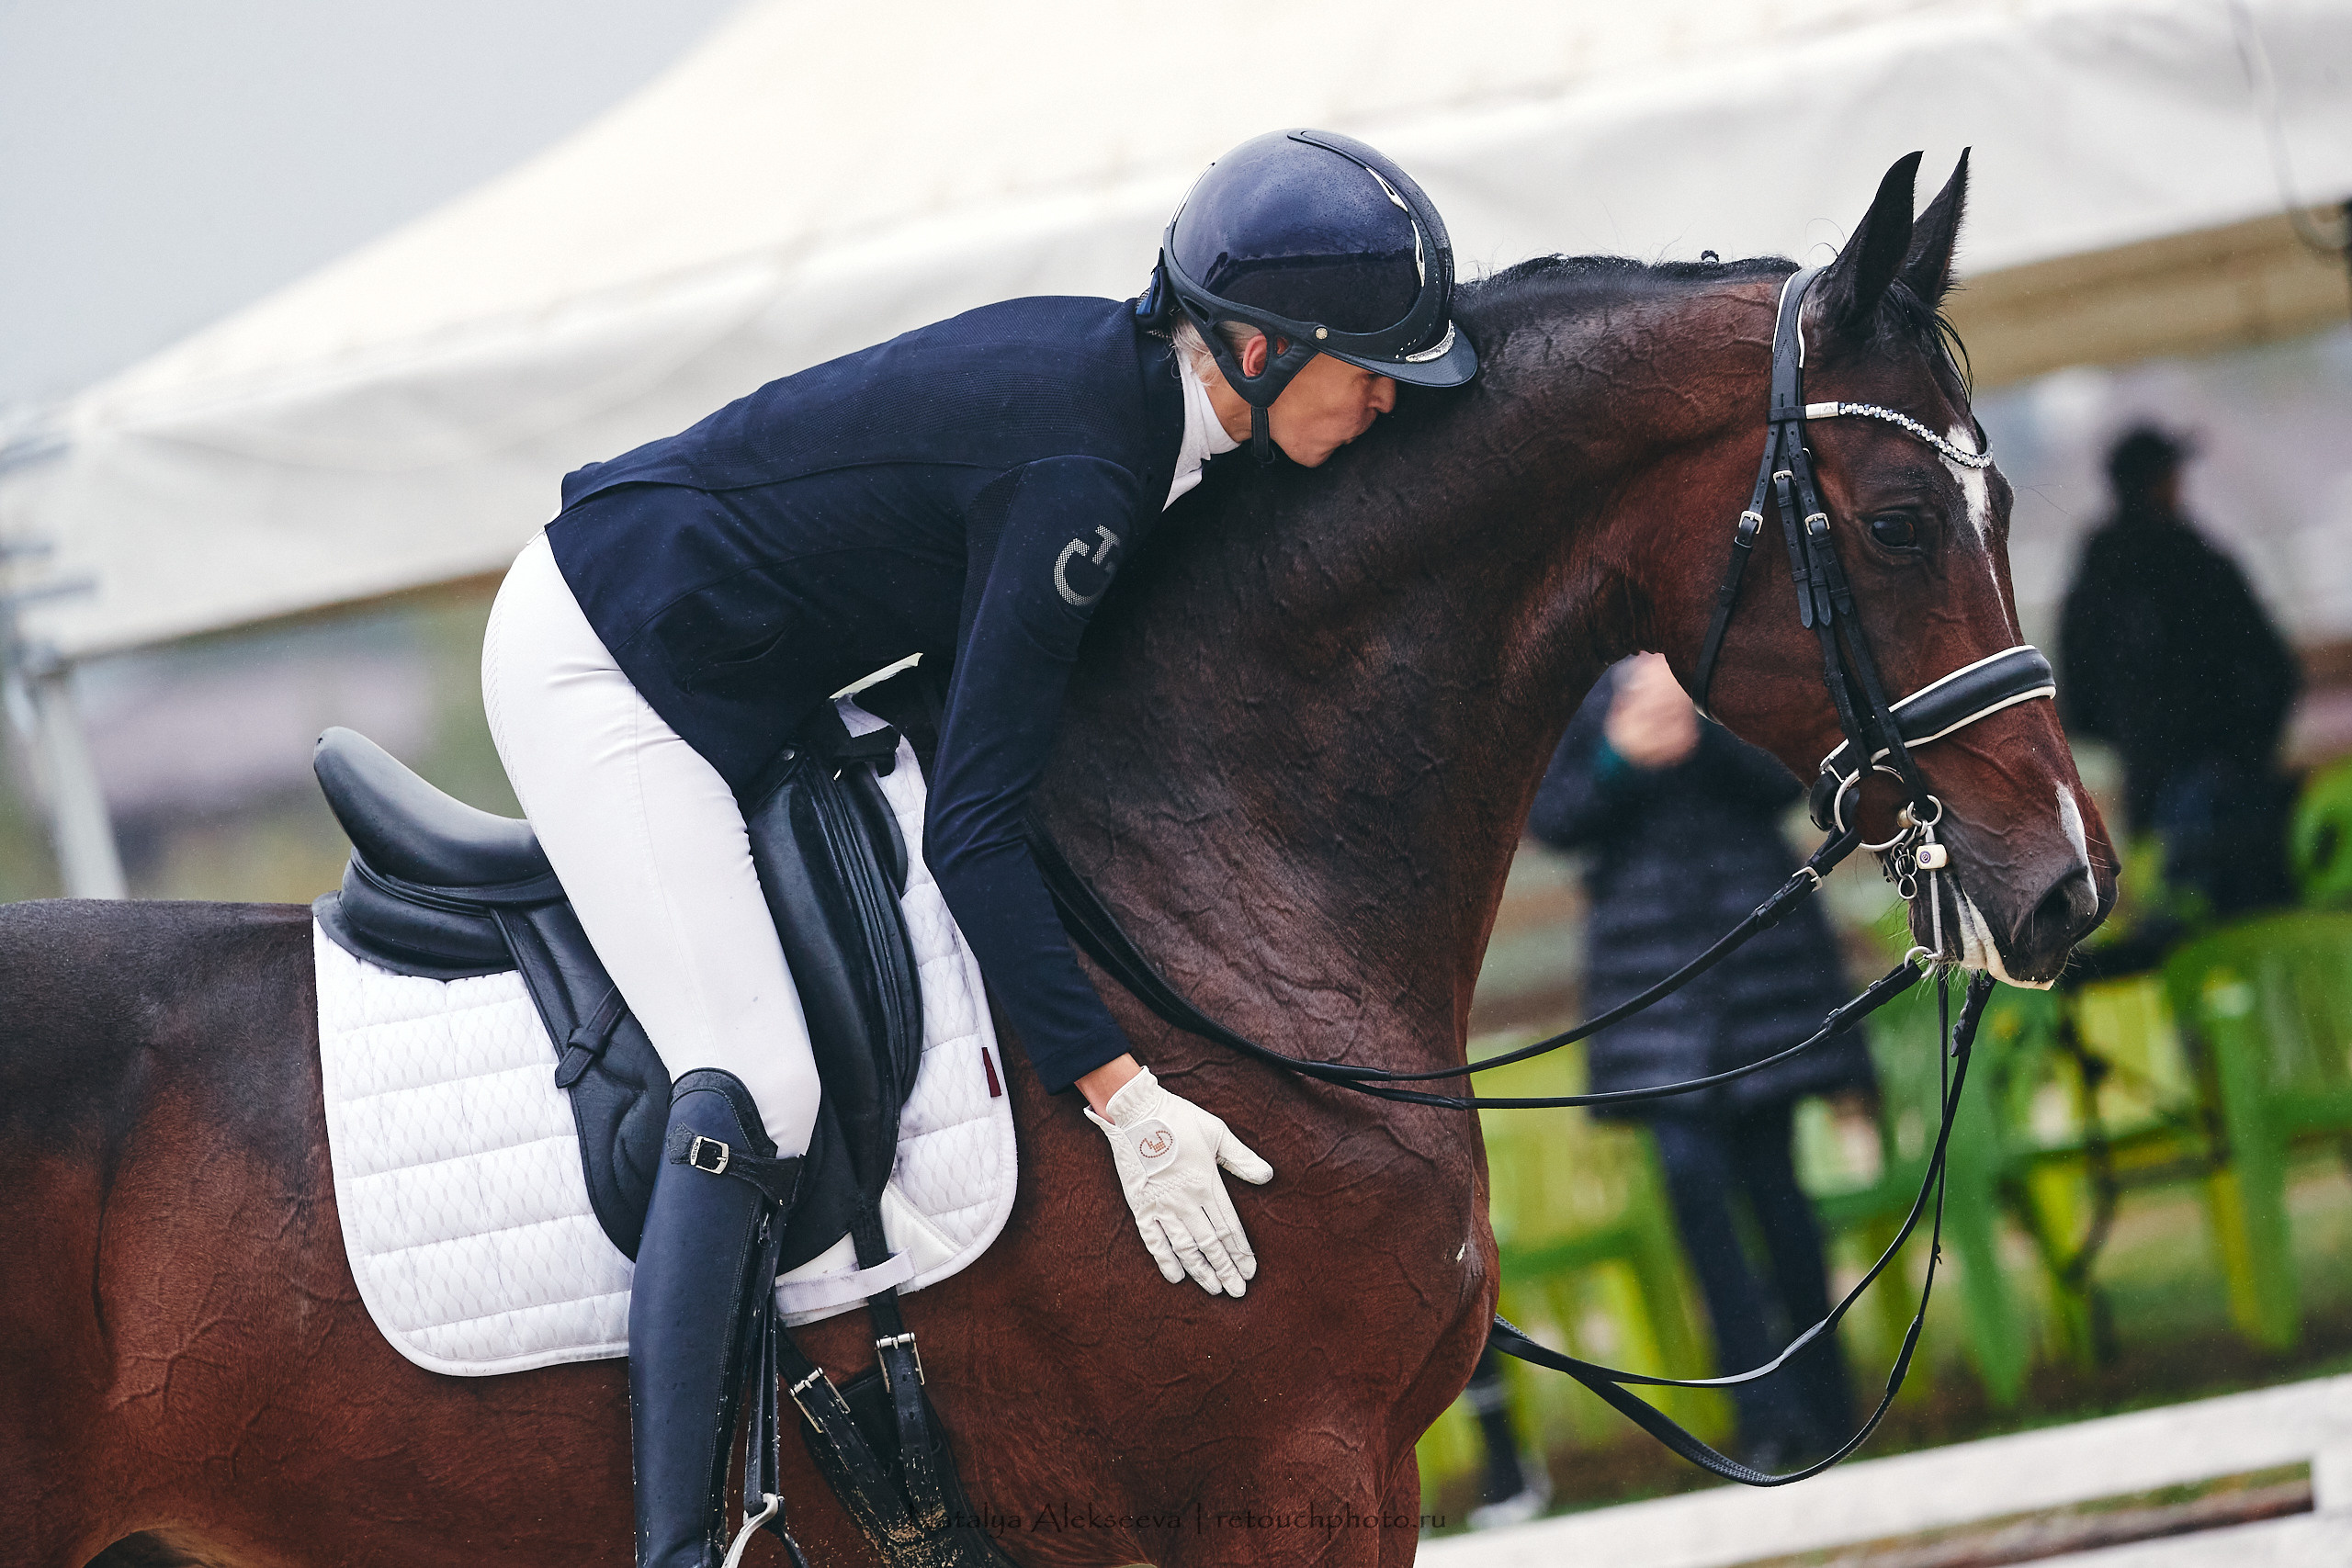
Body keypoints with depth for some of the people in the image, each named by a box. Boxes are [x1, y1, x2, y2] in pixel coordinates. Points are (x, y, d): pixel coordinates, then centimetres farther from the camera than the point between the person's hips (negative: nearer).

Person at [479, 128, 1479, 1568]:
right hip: (597, 677, -10)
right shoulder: (1079, 474, -27)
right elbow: (973, 826, -27)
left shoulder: (1112, 370, 0)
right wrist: (1122, 1096, -29)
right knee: (758, 1086, -21)